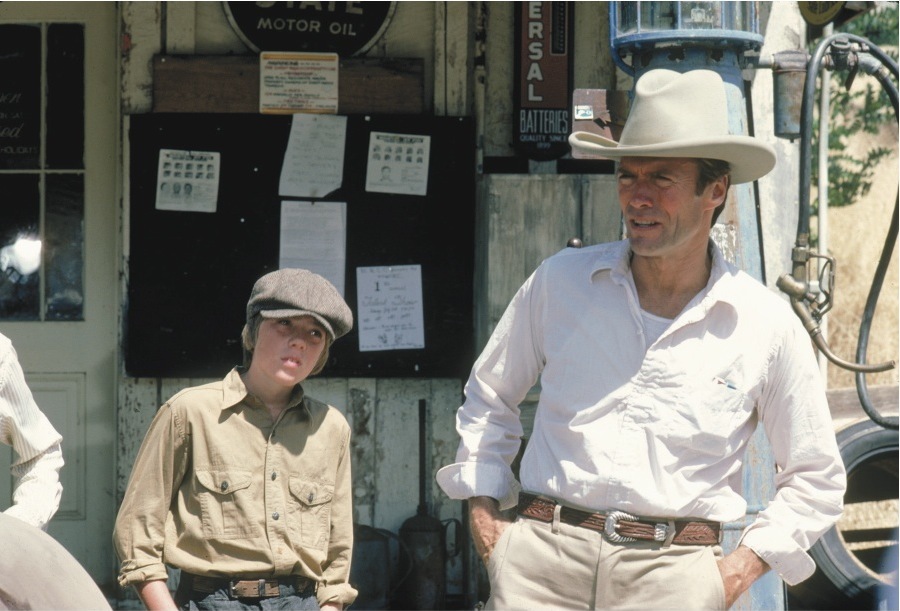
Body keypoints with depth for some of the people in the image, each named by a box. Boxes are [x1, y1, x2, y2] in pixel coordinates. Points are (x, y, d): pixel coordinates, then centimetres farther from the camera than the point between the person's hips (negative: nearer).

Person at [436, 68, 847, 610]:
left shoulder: (768, 325, 4)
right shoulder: (560, 281, 7)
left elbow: (816, 480, 14)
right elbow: (488, 398, 21)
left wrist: (743, 566, 2)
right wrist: (484, 511, 11)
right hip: (543, 558, 1)